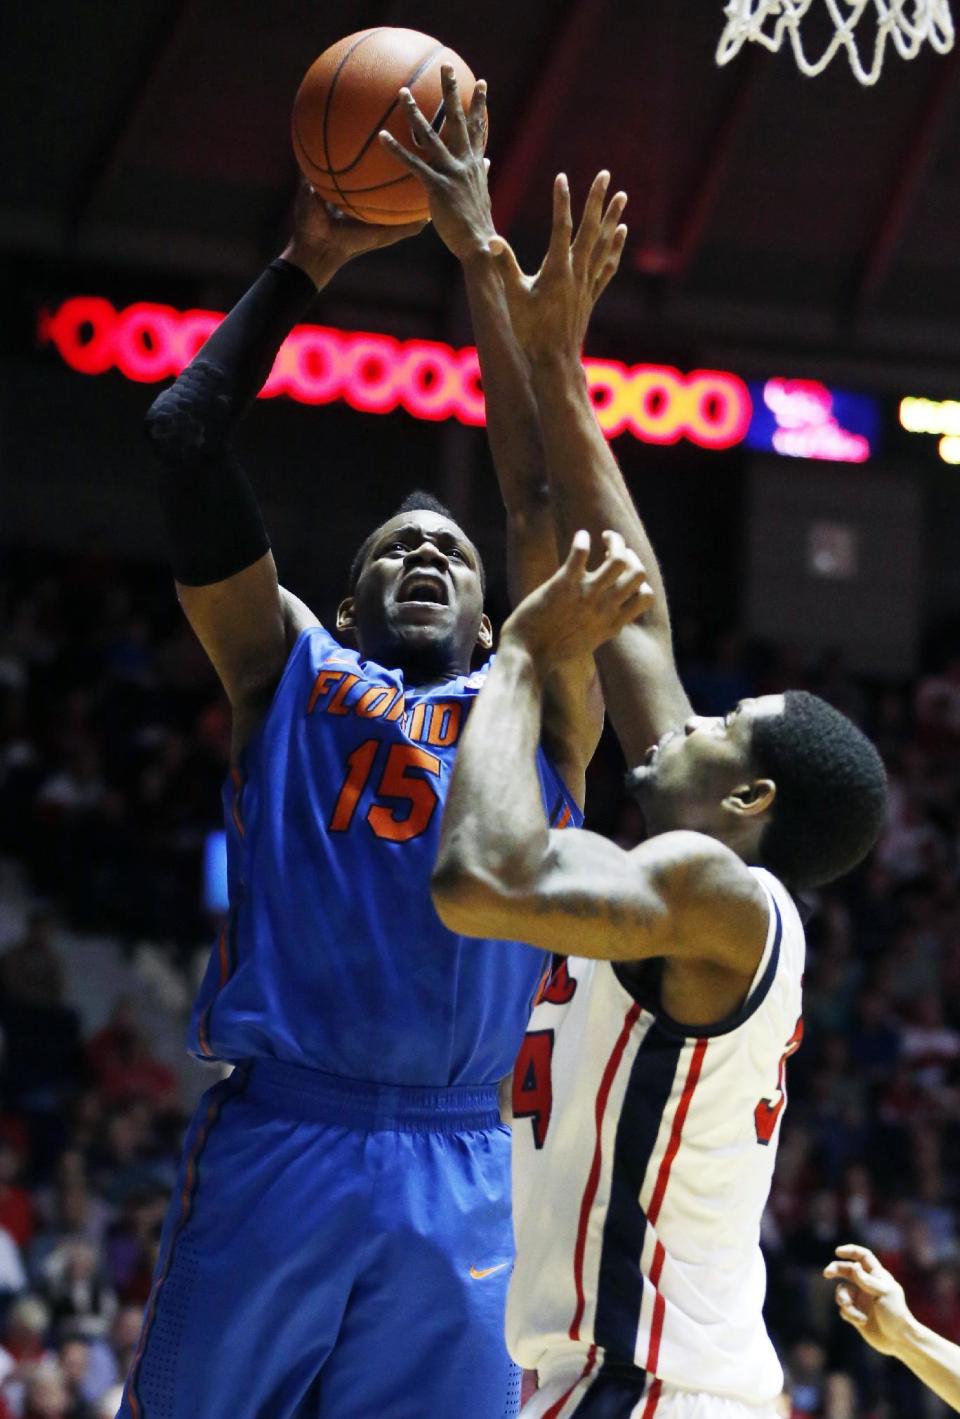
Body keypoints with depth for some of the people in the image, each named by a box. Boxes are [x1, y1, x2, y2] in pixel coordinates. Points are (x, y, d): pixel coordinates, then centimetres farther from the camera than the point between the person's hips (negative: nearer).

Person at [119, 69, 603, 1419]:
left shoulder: (538, 707, 18)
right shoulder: (289, 671, 18)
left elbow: (549, 492, 9)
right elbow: (186, 434, 13)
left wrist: (480, 250, 10)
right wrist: (307, 264, 16)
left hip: (453, 1171, 1)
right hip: (269, 1144, 0)